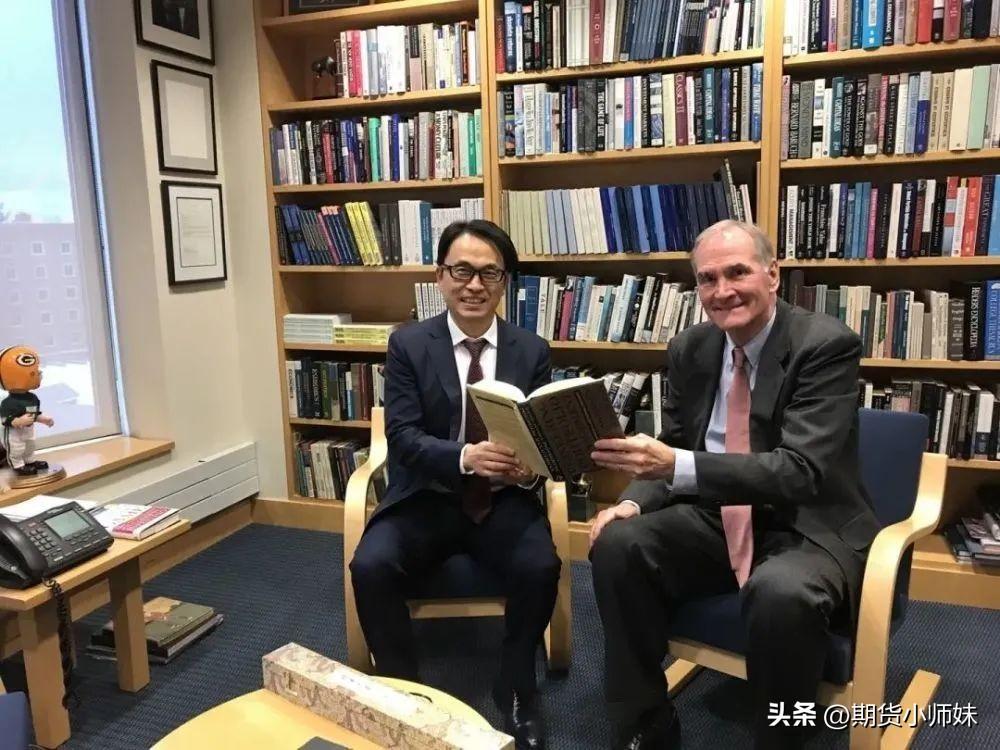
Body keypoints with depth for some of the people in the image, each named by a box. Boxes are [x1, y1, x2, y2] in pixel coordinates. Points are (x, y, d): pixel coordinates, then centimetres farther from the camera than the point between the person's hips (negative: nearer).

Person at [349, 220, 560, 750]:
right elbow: (402, 437, -11)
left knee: (540, 567, -26)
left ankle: (516, 693, 2)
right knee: (371, 566, -26)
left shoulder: (532, 351, 4)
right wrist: (466, 457, -31)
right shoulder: (408, 344, -2)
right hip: (425, 500, 0)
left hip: (503, 502, 1)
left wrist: (530, 466, -24)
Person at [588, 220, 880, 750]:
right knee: (617, 544, -16)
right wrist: (634, 501, -14)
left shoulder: (827, 345, -17)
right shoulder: (689, 349, 2)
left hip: (808, 532, -5)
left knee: (780, 591, -36)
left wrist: (677, 466, -41)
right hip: (718, 523, 6)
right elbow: (673, 449, 9)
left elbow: (803, 471, -28)